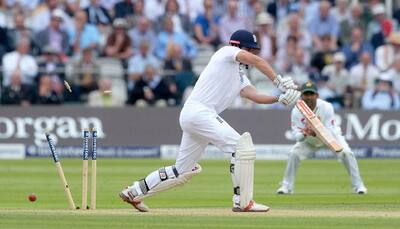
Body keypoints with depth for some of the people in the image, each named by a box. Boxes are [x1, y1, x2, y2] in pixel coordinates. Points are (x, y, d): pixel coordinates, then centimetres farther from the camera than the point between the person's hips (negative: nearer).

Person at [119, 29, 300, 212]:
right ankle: (243, 202, -14)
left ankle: (134, 192, 23)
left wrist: (280, 98, -6)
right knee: (242, 146, -16)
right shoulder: (227, 52, 1)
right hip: (198, 112, -10)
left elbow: (256, 96, 10)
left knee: (182, 172, 15)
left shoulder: (239, 76, 25)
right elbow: (256, 61, -14)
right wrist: (278, 81, -12)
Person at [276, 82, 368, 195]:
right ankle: (287, 186, -2)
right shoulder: (297, 111, -26)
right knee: (294, 154, -19)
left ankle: (358, 185, -8)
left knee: (346, 153, -22)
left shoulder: (326, 107, -32)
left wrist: (316, 133, -54)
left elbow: (330, 132, -34)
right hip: (309, 141, 2)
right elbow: (296, 135, -27)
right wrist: (303, 134, -51)